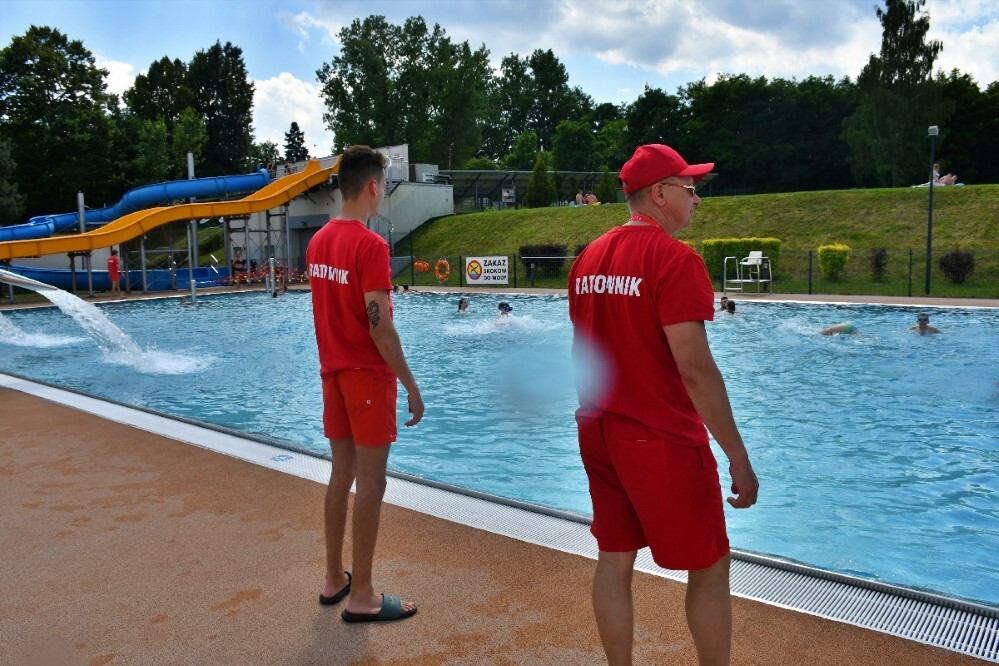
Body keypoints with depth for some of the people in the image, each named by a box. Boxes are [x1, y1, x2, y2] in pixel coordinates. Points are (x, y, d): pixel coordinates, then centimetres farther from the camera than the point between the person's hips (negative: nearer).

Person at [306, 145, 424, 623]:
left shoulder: (318, 241, 8)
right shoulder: (370, 245, -17)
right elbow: (380, 328, -20)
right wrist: (410, 384, -13)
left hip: (332, 372, 8)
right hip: (368, 374, -8)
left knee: (342, 472, 16)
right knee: (370, 482, 0)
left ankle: (334, 579, 28)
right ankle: (361, 597, 9)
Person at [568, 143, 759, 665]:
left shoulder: (588, 258, 8)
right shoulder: (674, 259, -15)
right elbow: (695, 370, -21)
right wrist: (738, 458, -15)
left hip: (598, 434, 8)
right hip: (661, 439, -7)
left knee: (614, 561, 15)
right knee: (709, 569, 9)